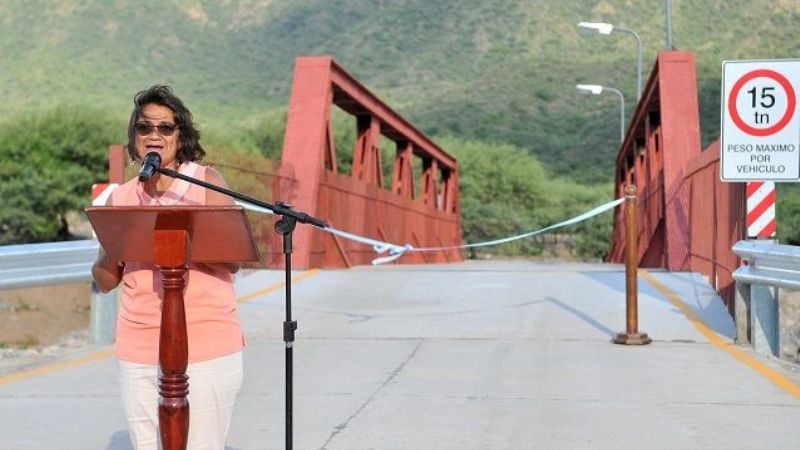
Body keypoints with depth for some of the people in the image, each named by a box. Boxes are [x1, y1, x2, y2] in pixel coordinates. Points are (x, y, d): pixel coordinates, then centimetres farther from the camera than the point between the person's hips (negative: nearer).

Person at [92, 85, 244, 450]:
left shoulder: (206, 181, 1)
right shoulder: (121, 197, 10)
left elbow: (231, 260, -6)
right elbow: (104, 282, 12)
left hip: (206, 347, -3)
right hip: (138, 350, 3)